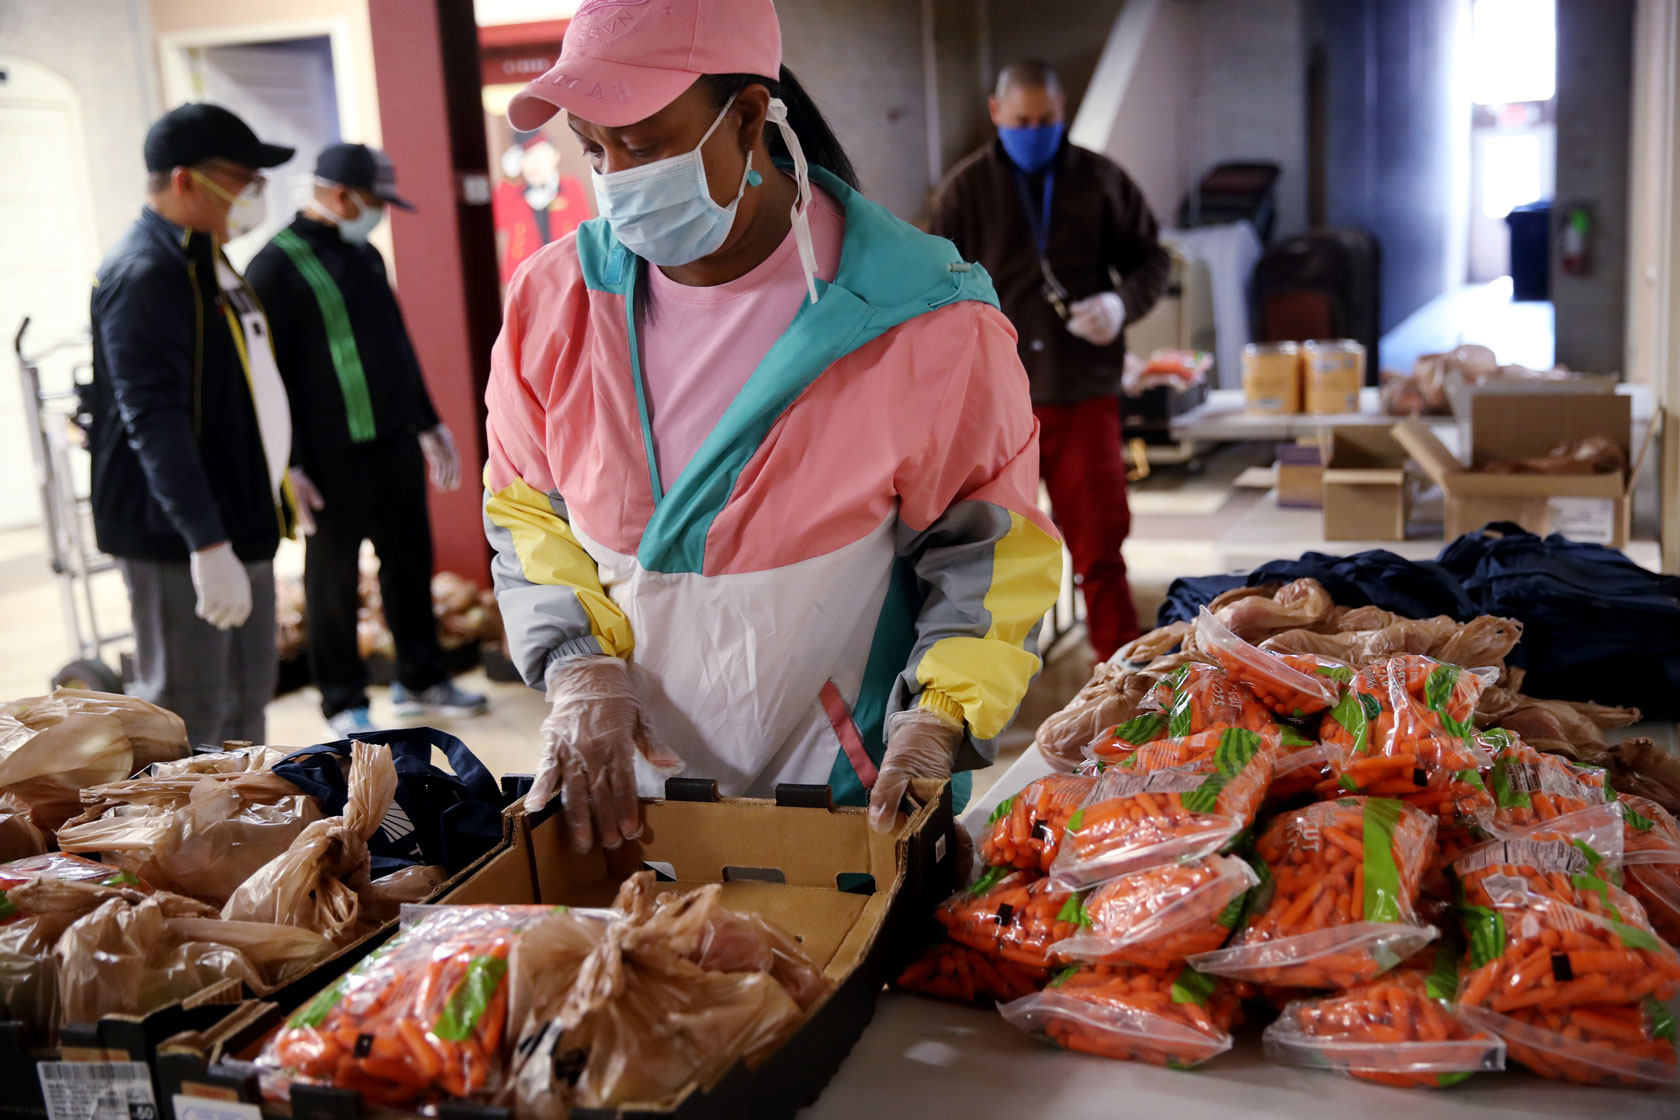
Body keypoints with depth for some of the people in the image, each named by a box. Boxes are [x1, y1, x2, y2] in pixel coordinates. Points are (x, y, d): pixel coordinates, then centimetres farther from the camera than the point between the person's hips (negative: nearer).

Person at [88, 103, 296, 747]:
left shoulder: (207, 262, 13)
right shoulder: (145, 274, -17)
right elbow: (154, 422, -26)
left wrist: (273, 475, 26)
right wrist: (206, 542, -31)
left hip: (239, 524, 10)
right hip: (177, 540, -10)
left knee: (245, 695, 18)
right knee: (187, 714, -4)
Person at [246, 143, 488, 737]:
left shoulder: (366, 257, 15)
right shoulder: (277, 266, -9)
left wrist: (429, 424, 23)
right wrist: (290, 466, -16)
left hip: (397, 445, 7)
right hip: (333, 459, -7)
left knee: (410, 565, 13)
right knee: (334, 581, 4)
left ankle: (421, 679, 27)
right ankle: (344, 703, 15)